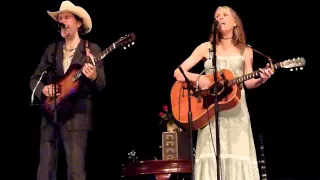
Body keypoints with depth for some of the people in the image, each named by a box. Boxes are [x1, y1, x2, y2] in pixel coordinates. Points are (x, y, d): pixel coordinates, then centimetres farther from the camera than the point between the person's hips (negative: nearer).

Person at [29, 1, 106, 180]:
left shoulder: (92, 49, 1)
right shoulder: (51, 49, 13)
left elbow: (101, 86, -2)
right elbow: (34, 79, 15)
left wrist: (93, 77, -26)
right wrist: (43, 88, -8)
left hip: (77, 116, -4)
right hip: (50, 114, 4)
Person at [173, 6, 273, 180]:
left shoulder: (246, 51, 10)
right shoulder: (206, 47, 5)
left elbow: (248, 82, 8)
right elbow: (178, 73, 1)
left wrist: (261, 79, -13)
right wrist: (198, 78, -17)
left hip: (236, 108, 1)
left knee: (238, 155, -4)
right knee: (211, 155, -9)